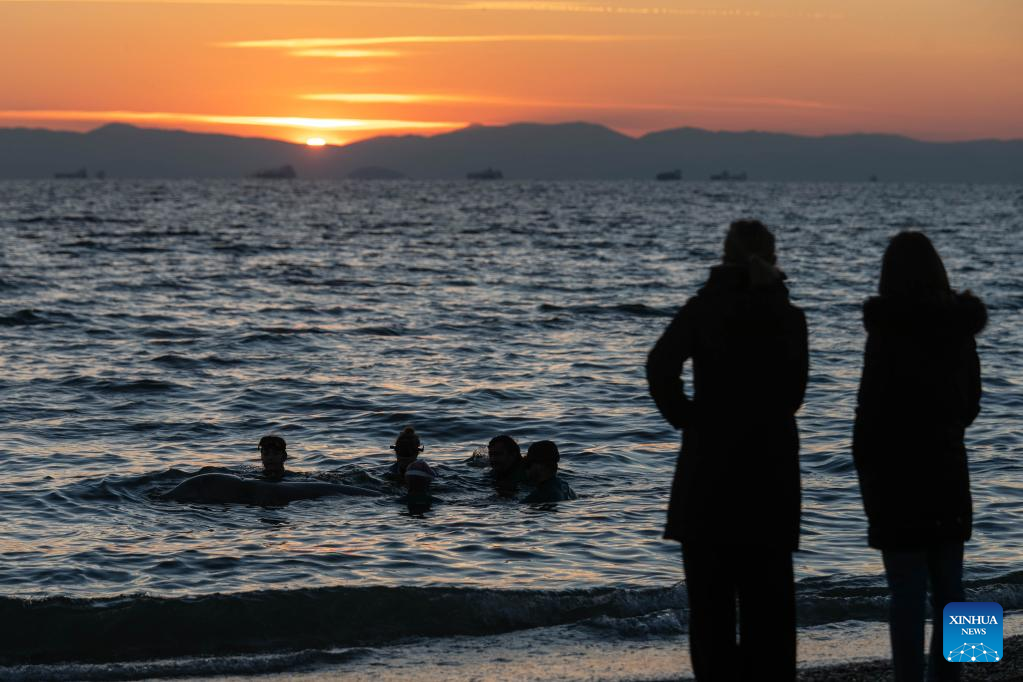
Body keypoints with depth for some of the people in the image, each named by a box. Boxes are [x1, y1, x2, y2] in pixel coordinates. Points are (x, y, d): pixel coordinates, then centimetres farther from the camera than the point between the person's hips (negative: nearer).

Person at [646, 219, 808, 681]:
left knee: (710, 592, 5)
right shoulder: (789, 316, 5)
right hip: (773, 462, 2)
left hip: (708, 461, -2)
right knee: (768, 596, 9)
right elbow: (793, 394, 6)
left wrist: (685, 417, -5)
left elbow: (660, 366, -16)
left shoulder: (704, 308, -3)